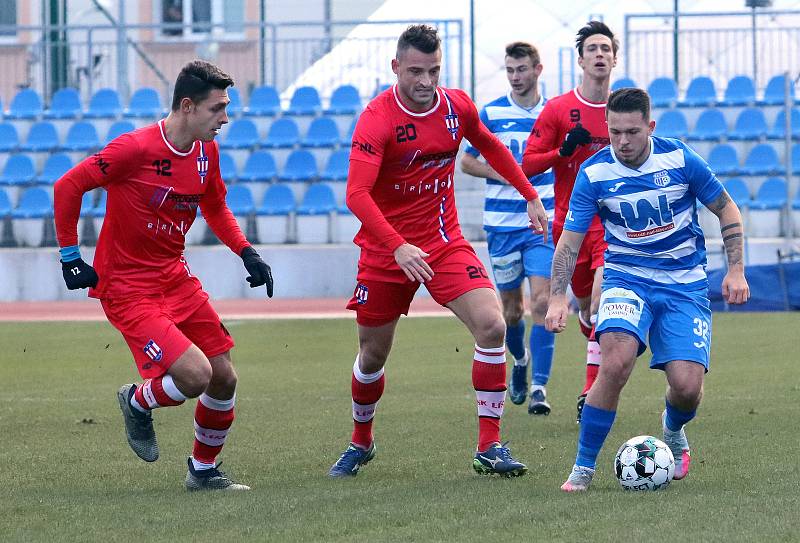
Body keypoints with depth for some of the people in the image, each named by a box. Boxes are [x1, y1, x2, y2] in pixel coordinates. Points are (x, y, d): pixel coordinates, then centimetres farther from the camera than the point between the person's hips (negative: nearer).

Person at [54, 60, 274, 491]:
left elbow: (214, 207, 21)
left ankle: (203, 471, 26)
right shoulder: (136, 148, -21)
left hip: (176, 278, 8)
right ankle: (137, 403, 12)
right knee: (196, 375, -20)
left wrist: (246, 252, 7)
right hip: (126, 288, -8)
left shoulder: (206, 151, 2)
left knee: (224, 379, 5)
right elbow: (67, 187, -14)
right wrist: (70, 257, -10)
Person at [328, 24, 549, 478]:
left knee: (492, 325, -18)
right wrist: (398, 247, -39)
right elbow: (357, 194, -28)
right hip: (385, 249, -2)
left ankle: (490, 448, -12)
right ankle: (361, 443, 37)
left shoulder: (457, 106, -4)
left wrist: (530, 195, 19)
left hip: (445, 243, 3)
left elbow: (490, 146, 19)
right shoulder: (376, 120, -18)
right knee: (373, 355, 8)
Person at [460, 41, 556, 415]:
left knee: (542, 300, -15)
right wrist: (502, 174, -10)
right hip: (502, 223, 1)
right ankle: (520, 360, 39)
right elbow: (467, 162, 7)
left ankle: (539, 386, -15)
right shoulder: (490, 114, 2)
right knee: (511, 307, 9)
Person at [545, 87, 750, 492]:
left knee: (687, 386, -14)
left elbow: (726, 209, 4)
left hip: (685, 284, 0)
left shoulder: (680, 159, -10)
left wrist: (736, 270, -2)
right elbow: (570, 239, -5)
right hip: (627, 278, 0)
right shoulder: (593, 173, -9)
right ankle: (583, 468, -15)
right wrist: (558, 297, -16)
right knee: (615, 364, -28)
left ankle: (673, 434, 25)